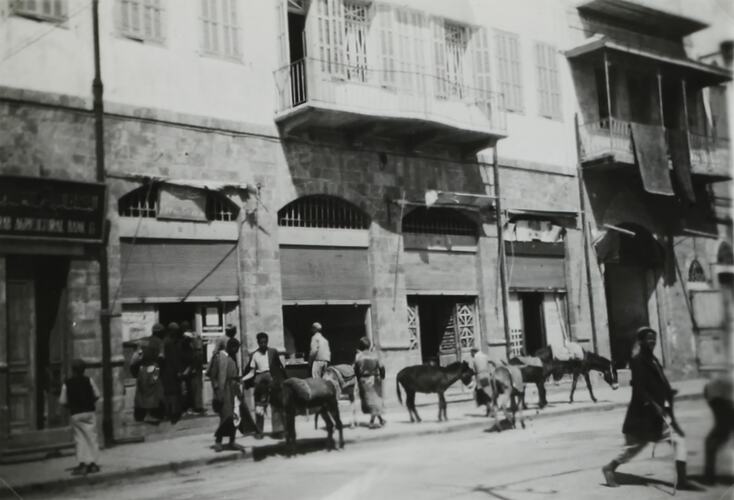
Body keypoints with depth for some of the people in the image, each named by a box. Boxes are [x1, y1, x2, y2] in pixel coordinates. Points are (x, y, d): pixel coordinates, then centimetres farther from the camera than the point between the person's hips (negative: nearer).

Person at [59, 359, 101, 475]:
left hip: (75, 414, 0)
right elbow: (97, 395, 2)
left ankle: (82, 463, 0)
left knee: (80, 439, 6)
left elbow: (63, 401, -2)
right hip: (89, 412, 0)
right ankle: (92, 462, 4)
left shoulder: (67, 384, -3)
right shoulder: (88, 380, -3)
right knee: (91, 437, 5)